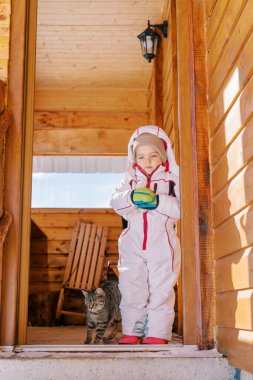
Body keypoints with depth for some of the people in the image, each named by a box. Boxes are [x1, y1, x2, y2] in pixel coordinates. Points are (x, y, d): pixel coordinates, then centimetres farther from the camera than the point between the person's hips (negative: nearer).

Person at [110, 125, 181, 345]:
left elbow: (181, 207, -7)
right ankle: (132, 332, 14)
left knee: (161, 291, 0)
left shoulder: (172, 179, 5)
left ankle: (157, 333, 7)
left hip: (162, 245, -2)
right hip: (133, 245, 3)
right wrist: (132, 197, -19)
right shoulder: (130, 179, 14)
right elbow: (115, 201, 0)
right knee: (131, 290, 4)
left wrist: (159, 201, -19)